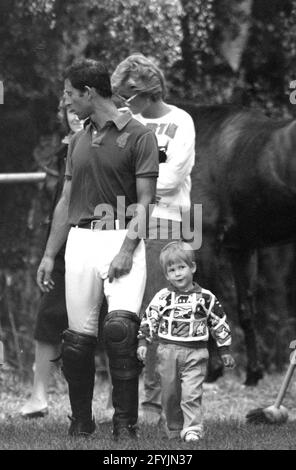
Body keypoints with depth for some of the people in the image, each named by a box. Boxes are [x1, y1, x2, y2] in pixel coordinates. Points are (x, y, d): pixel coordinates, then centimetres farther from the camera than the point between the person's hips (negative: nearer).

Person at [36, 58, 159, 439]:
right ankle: (80, 423, 13)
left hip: (123, 239, -5)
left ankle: (125, 423, -16)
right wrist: (49, 255, 16)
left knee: (120, 326, -23)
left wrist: (127, 250, -17)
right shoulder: (78, 141, 17)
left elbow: (144, 201, -7)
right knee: (78, 337, 1)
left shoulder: (138, 136, -2)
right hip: (81, 240, 5)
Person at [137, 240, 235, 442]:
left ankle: (193, 429, -13)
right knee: (170, 394, 8)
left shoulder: (205, 298, 0)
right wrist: (143, 342, -1)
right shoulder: (162, 297, 2)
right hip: (168, 352, 2)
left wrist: (225, 350, 8)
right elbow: (149, 320, 8)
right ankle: (174, 430, 20)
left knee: (191, 393, -13)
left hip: (195, 353, -2)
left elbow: (220, 323, 7)